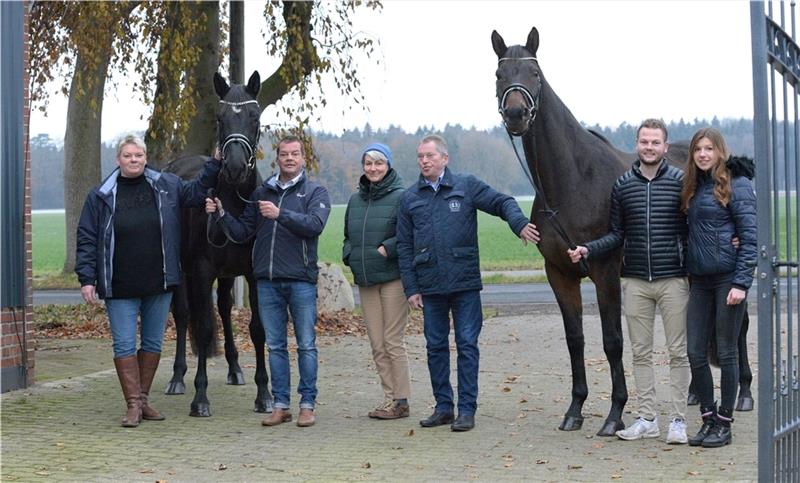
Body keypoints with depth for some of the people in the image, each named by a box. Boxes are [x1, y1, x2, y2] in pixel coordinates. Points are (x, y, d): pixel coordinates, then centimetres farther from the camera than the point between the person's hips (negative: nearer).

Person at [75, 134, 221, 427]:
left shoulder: (167, 186, 4)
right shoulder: (100, 196, -1)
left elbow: (196, 191, 13)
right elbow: (86, 240, -1)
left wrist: (215, 164, 0)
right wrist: (86, 279, -7)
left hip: (159, 283, 3)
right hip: (119, 287, -2)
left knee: (153, 343, 11)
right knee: (124, 345, -2)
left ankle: (143, 399, 24)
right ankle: (133, 405, 4)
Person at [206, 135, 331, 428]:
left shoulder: (315, 192, 2)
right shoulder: (262, 193, 13)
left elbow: (315, 225, -17)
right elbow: (242, 233, 13)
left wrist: (280, 214, -25)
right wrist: (221, 214, -2)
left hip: (301, 280, -4)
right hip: (267, 280, 4)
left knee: (306, 345, 1)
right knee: (275, 346, 8)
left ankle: (307, 405, 8)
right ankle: (281, 405, 14)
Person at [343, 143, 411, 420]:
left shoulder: (401, 197, -7)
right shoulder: (355, 200, 14)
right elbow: (348, 237, 24)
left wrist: (387, 249, -17)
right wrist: (349, 255, 6)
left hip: (393, 277, -6)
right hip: (365, 280, 7)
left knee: (392, 342, -4)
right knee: (377, 345, 8)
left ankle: (401, 401, 3)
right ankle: (390, 398, 15)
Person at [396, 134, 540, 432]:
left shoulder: (467, 186, 2)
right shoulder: (410, 198, 8)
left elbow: (502, 202, 0)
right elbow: (404, 247, 8)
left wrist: (520, 224, -22)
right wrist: (411, 288, 2)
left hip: (465, 284, -3)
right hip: (430, 287, 3)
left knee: (467, 346, -1)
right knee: (436, 347, 9)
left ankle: (467, 410, 4)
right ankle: (443, 407, 19)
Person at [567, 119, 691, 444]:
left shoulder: (680, 181, -3)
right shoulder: (623, 185, 4)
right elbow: (617, 234, 8)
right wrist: (587, 250, -5)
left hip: (673, 279, -3)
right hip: (635, 282, 3)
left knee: (678, 352, 3)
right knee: (640, 352, 8)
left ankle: (678, 420, 10)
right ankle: (647, 419, 17)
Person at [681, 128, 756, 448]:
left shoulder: (736, 184, -8)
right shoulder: (694, 187, 13)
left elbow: (751, 237, -11)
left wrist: (741, 283, -17)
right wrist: (689, 272, 8)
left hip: (728, 277, -7)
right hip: (700, 279, 7)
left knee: (726, 352, 2)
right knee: (695, 353, 6)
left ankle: (724, 424, 11)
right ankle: (708, 419, 19)